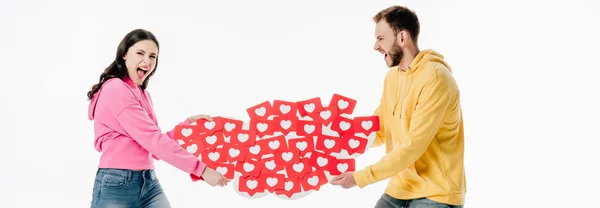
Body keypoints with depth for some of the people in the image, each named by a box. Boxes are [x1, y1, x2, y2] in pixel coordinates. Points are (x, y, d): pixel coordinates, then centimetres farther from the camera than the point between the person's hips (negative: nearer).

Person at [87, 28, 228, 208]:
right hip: (117, 184, -8)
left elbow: (154, 146, 13)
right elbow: (152, 140, -18)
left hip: (149, 182, 8)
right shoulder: (115, 89, -11)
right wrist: (200, 169, -20)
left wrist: (187, 124, 5)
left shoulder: (143, 94, 17)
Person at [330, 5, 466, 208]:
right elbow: (378, 132, 10)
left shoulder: (435, 78, -18)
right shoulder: (392, 77, 9)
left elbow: (413, 146, -23)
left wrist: (360, 178, -22)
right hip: (400, 189, 7)